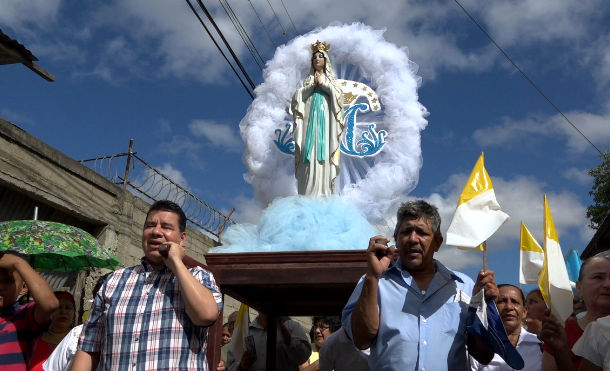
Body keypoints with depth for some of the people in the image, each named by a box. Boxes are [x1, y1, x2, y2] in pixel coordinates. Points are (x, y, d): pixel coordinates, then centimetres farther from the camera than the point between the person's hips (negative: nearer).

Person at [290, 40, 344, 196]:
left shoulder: (331, 80, 17)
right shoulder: (307, 80, 20)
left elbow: (339, 95, 0)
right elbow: (297, 96, 5)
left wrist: (323, 84, -5)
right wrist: (312, 85, -5)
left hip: (325, 120, -1)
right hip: (309, 119, 1)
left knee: (323, 153, -11)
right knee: (310, 154, -9)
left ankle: (324, 192, -13)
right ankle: (308, 193, -12)